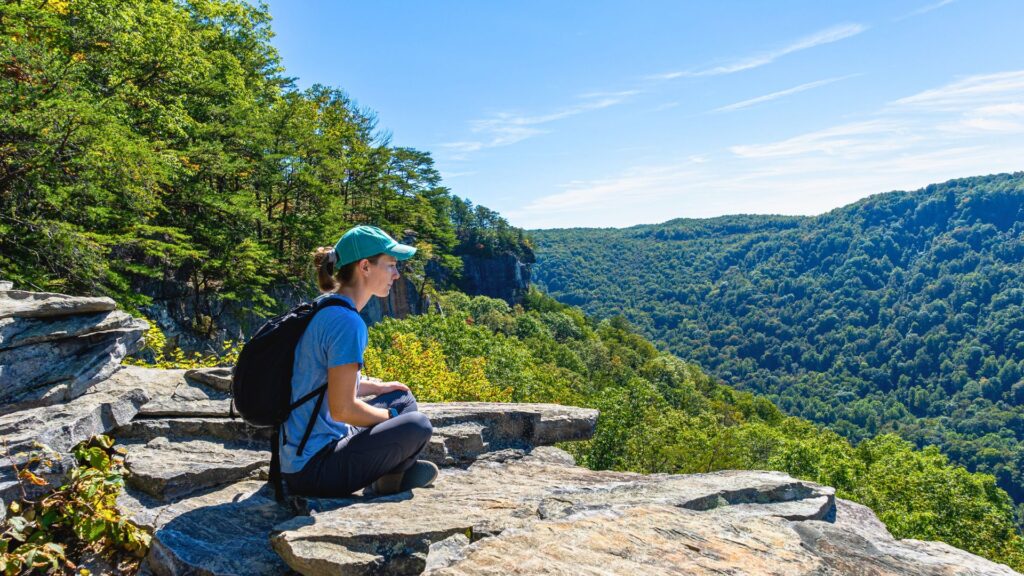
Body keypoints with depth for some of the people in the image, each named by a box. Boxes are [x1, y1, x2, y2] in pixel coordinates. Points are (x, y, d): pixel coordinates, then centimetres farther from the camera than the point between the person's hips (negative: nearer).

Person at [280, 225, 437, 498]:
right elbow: (342, 408, -24)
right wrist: (390, 416, -7)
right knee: (418, 426, -12)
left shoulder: (323, 308, 7)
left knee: (404, 399, 16)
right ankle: (386, 481, 12)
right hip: (313, 470, -10)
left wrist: (377, 387, 13)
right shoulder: (347, 322, -23)